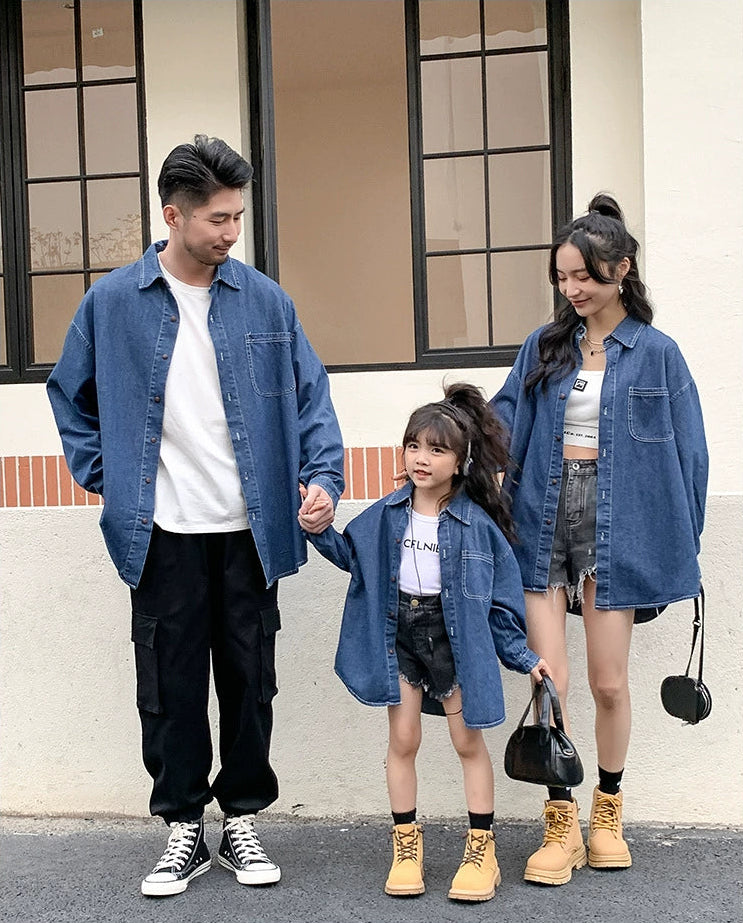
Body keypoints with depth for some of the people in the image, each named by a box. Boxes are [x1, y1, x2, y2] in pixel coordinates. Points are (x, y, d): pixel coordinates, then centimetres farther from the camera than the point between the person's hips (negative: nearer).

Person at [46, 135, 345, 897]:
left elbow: (309, 397, 2)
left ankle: (241, 818, 27)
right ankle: (183, 828, 24)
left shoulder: (265, 301, 0)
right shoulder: (112, 302, -1)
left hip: (249, 530, 1)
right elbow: (71, 395, 11)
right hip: (163, 534, -1)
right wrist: (103, 477, 2)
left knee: (249, 681, 10)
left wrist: (323, 476, -13)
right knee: (170, 688, 8)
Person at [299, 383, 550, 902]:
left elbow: (500, 597, -3)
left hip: (455, 634, -2)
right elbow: (350, 553, 17)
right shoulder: (387, 515, 1)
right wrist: (317, 530, -1)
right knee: (403, 739, 6)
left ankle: (482, 849, 16)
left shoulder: (477, 524, -8)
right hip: (399, 631, 3)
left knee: (468, 741, 5)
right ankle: (406, 845, 19)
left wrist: (523, 657, -4)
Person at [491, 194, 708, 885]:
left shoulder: (655, 353, 2)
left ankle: (607, 813, 28)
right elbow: (503, 419, 6)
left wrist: (681, 543, 2)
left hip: (615, 523, -2)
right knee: (547, 680, -4)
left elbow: (687, 452, 3)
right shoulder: (544, 347, 10)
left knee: (609, 683, 5)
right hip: (543, 517, 2)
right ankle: (561, 824, 10)